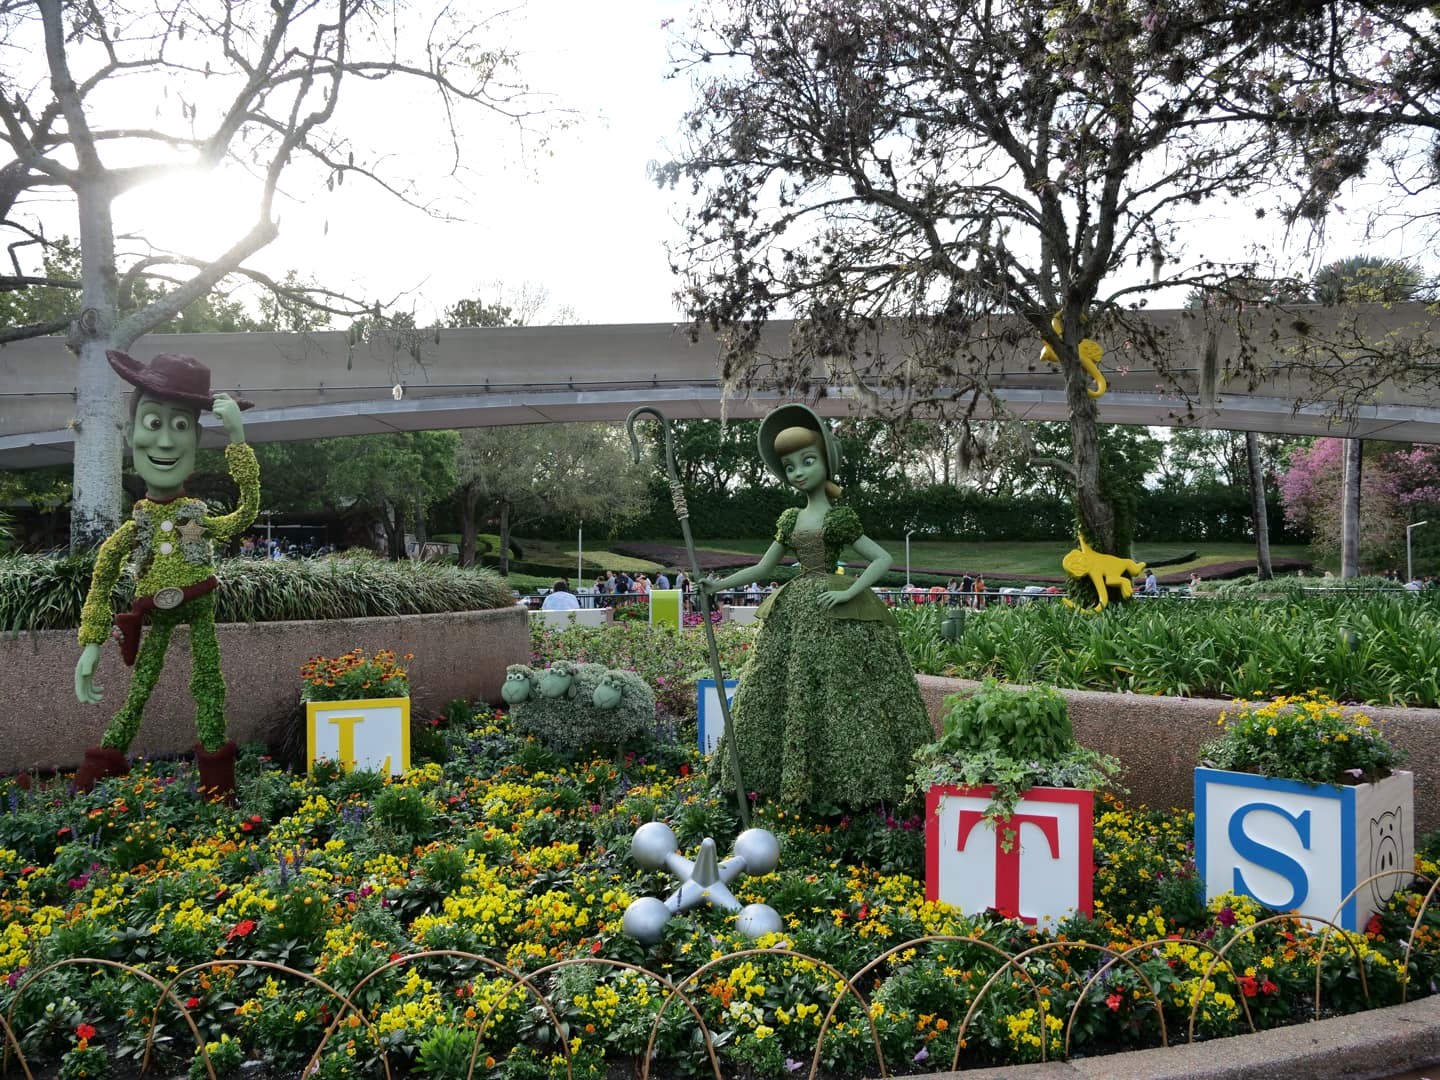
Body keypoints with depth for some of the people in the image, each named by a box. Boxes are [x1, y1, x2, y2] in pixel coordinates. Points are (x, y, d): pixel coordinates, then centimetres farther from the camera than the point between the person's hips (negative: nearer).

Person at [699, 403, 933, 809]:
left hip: (836, 620, -6)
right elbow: (762, 568, 18)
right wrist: (719, 585, 7)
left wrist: (848, 593, -15)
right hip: (793, 615, 6)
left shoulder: (840, 518, -2)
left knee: (836, 694, -8)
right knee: (779, 694, 6)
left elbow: (883, 559, -5)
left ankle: (845, 781, 3)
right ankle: (790, 779, 17)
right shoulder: (790, 520, 13)